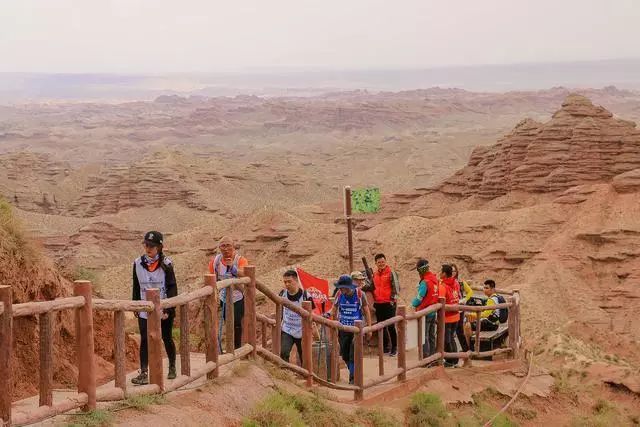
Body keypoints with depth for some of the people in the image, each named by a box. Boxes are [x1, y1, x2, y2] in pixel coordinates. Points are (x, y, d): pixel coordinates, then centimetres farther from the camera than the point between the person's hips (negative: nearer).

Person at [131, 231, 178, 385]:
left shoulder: (166, 264, -9)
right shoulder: (138, 263, 0)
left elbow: (172, 287, -9)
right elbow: (136, 287, 9)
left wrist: (168, 309, -16)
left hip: (164, 310, -2)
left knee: (167, 339, 12)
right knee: (144, 341, -8)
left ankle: (172, 368, 31)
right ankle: (143, 373, -9)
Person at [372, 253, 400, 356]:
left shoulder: (391, 273, -5)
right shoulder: (375, 274, 13)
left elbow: (396, 287, -7)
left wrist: (393, 299, -11)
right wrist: (374, 300, 17)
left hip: (389, 303, -6)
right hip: (378, 304, 6)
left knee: (391, 326, -4)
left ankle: (394, 347, 3)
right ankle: (386, 347, 18)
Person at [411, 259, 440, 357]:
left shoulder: (425, 282, -21)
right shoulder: (435, 279, 5)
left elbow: (419, 298, -18)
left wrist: (413, 304, 2)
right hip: (433, 311, 8)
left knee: (424, 336, -1)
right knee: (431, 335, 16)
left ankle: (425, 356, 2)